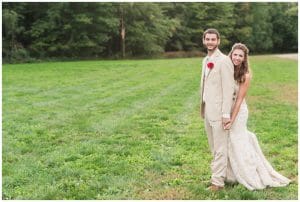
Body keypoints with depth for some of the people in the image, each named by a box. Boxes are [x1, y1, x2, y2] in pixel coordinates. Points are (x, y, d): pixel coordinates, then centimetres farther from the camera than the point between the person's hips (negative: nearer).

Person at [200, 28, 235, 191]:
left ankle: (218, 181, 6)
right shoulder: (205, 60, 13)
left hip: (219, 111, -8)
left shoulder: (224, 61, -13)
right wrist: (203, 108, 14)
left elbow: (228, 89, -16)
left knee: (219, 148, -1)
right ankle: (220, 173, 28)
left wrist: (226, 114, -19)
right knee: (214, 147, 16)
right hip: (207, 110, 8)